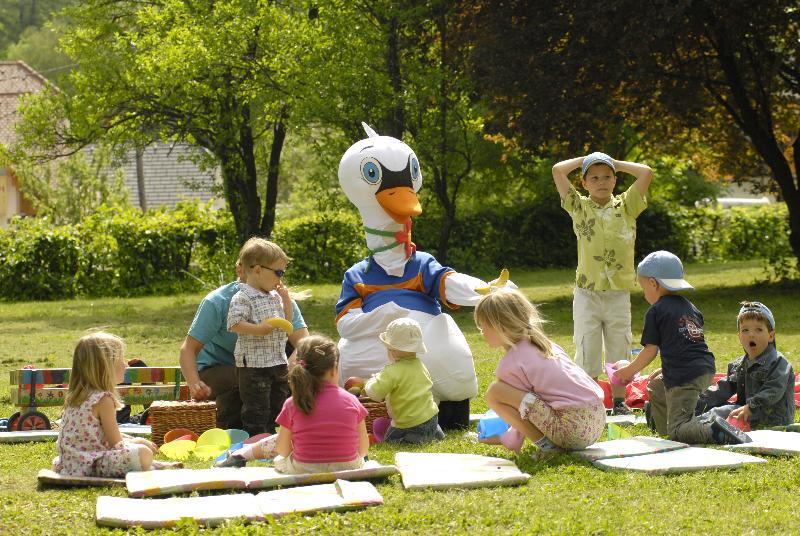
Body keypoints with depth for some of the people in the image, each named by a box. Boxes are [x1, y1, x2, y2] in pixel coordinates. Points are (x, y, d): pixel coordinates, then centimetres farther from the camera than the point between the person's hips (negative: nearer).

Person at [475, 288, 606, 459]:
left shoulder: (510, 364, -6)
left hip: (572, 430, -9)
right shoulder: (545, 343, 19)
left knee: (494, 392, -10)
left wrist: (507, 440, 17)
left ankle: (545, 444, -7)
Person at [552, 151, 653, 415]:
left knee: (619, 352, 8)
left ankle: (619, 402, 18)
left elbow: (646, 173, -4)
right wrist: (584, 160, 8)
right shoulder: (579, 207, 3)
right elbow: (558, 170, -5)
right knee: (586, 353, 0)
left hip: (619, 292, 1)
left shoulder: (626, 206, 6)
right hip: (587, 292, -1)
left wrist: (616, 163, 7)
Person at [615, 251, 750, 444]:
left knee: (678, 431, -9)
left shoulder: (656, 311, -3)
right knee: (656, 387, 33)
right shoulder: (689, 307, 20)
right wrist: (666, 369, 30)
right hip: (706, 369, 8)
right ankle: (664, 429, 34)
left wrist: (629, 371, 10)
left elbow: (651, 350, -4)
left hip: (685, 377, -8)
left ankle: (715, 432, -33)